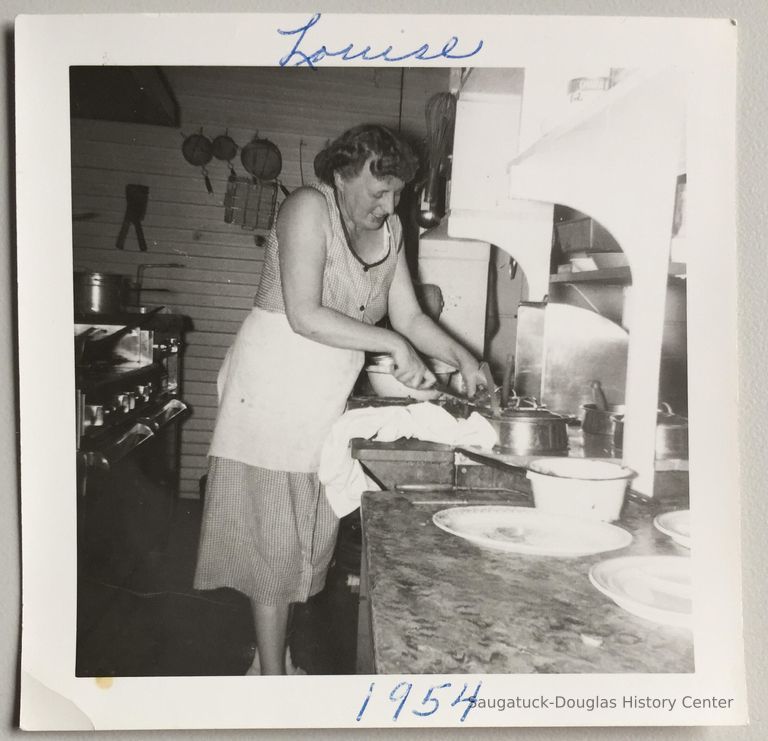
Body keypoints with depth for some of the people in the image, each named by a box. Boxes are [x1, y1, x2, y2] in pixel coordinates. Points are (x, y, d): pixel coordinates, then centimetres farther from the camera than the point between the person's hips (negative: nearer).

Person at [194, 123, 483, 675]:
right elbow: (305, 316, -24)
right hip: (274, 389, -7)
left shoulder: (389, 230, 7)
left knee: (308, 535, 13)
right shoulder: (310, 207, -15)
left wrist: (461, 356, -8)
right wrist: (393, 344, -22)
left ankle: (270, 651, 31)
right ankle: (272, 679, 15)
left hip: (325, 401, 7)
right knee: (274, 538, 1)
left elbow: (409, 316, 7)